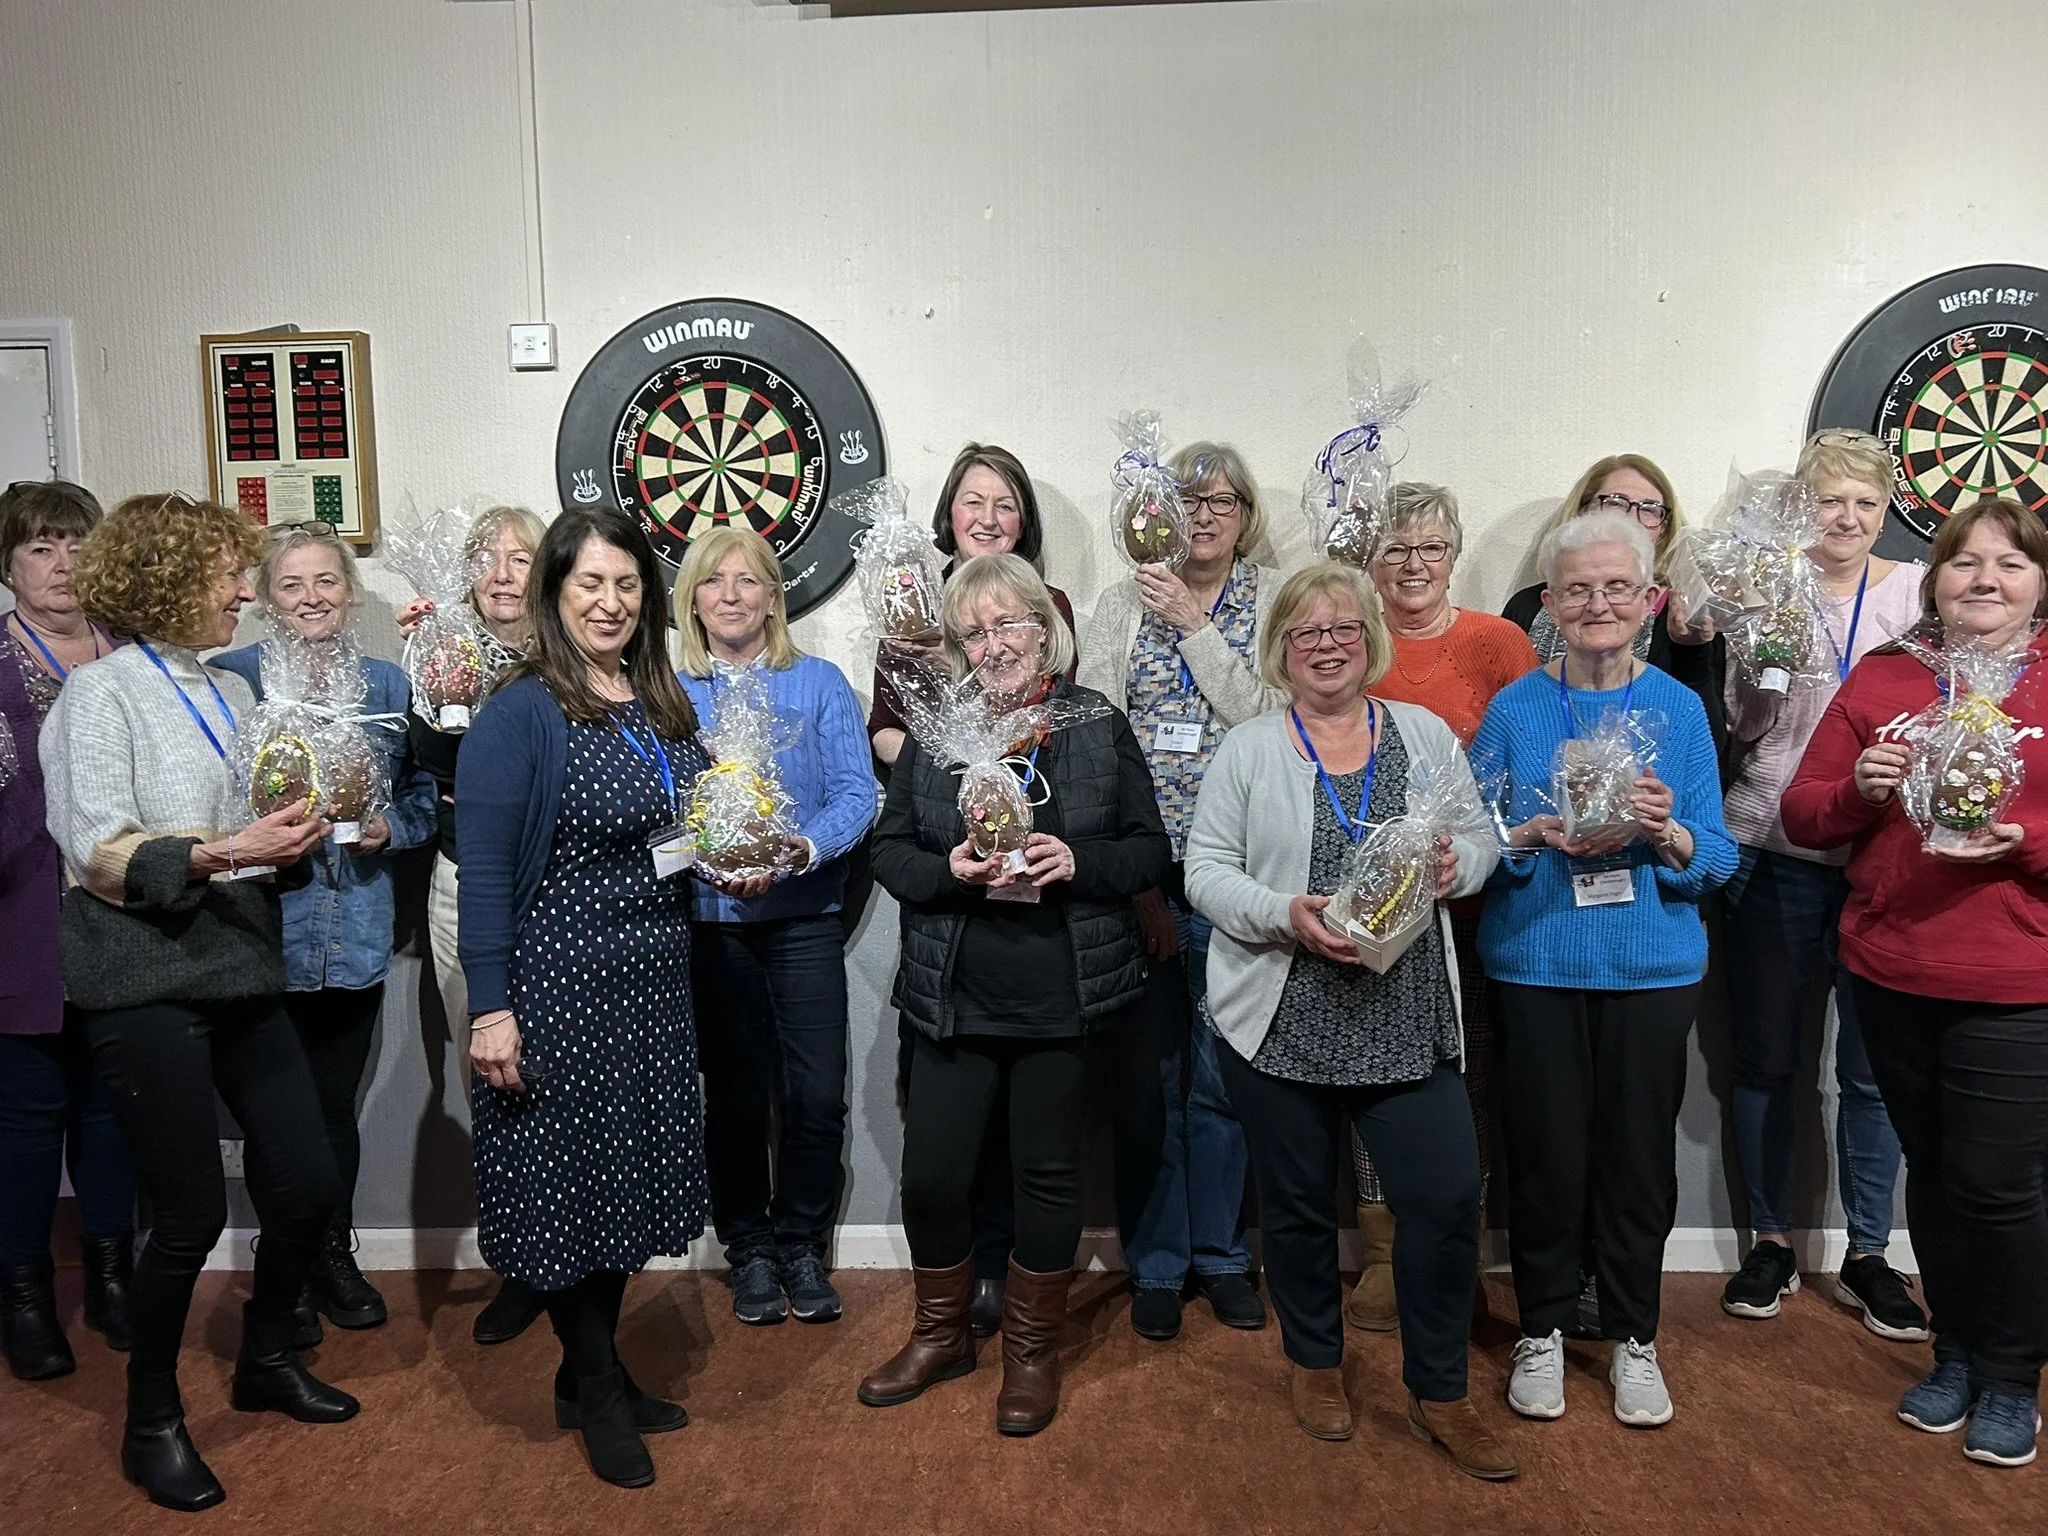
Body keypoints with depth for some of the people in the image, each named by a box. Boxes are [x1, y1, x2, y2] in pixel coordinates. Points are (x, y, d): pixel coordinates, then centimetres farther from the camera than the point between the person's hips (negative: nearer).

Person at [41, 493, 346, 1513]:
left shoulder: (232, 691, 13)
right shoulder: (104, 690, -6)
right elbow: (98, 856, -13)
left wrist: (294, 834, 2)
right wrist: (217, 853, -23)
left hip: (240, 971, 7)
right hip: (148, 981, -6)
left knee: (308, 1182, 7)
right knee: (192, 1213, -1)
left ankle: (266, 1360, 32)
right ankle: (151, 1425, 21)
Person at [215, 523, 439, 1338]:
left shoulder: (387, 683, 7)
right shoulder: (231, 676, -4)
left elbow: (422, 797, 11)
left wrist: (389, 828, -8)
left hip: (356, 934, 3)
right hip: (263, 933, -3)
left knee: (337, 1107, 13)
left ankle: (336, 1255, 31)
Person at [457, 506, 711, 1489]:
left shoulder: (665, 708, 9)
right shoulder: (520, 713, -12)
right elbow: (485, 869, -15)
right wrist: (489, 1007, -18)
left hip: (654, 982, 7)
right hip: (558, 983, -7)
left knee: (633, 1174, 14)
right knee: (568, 1175, 4)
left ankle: (592, 1373, 32)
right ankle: (598, 1389, 23)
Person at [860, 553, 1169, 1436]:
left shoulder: (1099, 726, 1)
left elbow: (1150, 850, 1)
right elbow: (889, 850, 4)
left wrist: (1078, 862, -17)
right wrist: (950, 871, -16)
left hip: (1063, 994, -1)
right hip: (954, 997, 1)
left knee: (1048, 1170, 11)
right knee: (931, 1173, 5)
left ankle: (1032, 1349, 31)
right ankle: (941, 1336, 32)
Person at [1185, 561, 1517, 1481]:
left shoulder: (1425, 734, 8)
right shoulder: (1247, 749, 1)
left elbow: (1484, 838, 11)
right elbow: (1207, 870, -3)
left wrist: (1458, 864, -12)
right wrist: (1286, 915, -19)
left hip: (1406, 1019, 1)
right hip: (1280, 1019, -1)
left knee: (1448, 1197, -2)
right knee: (1297, 1205, 12)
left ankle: (1439, 1395, 20)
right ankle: (1315, 1364, 36)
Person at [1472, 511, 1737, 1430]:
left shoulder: (1679, 707, 3)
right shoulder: (1515, 707, 0)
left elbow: (1717, 859, 1)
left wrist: (1665, 832, -19)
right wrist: (1540, 837, -18)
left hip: (1651, 967, 1)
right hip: (1537, 964, -1)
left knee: (1639, 1155, 7)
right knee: (1545, 1153, 5)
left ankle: (1634, 1338, 28)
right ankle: (1541, 1331, 26)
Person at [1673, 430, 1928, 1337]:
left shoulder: (1918, 589, 6)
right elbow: (1739, 728, 0)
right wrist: (1708, 644, -15)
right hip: (1774, 854, 0)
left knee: (1871, 1065, 6)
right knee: (1765, 1056, 8)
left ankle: (1867, 1255, 23)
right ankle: (1771, 1242, 24)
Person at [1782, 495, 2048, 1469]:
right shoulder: (1879, 678, 7)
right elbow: (1804, 816, 6)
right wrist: (1858, 789, -13)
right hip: (1891, 976, 3)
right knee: (1932, 1171, 15)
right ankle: (1955, 1356, 34)